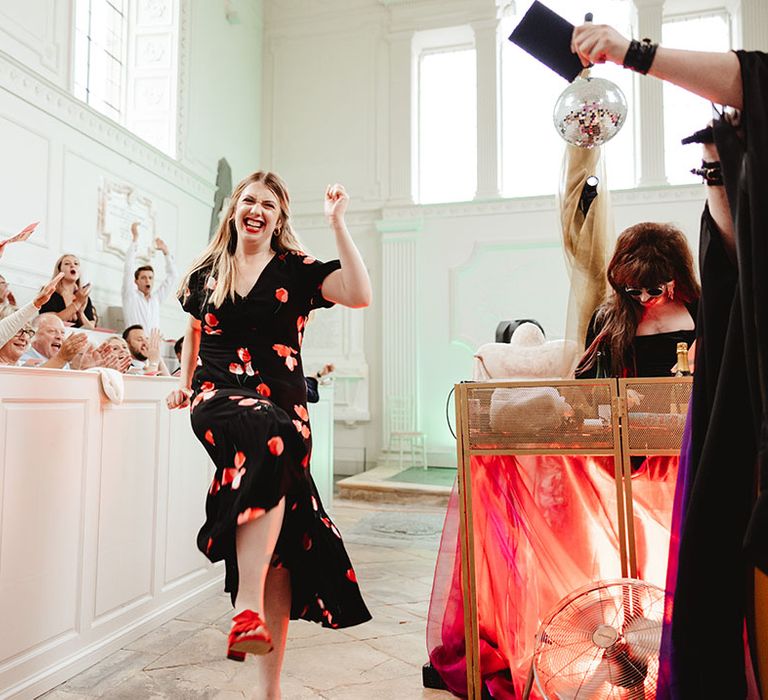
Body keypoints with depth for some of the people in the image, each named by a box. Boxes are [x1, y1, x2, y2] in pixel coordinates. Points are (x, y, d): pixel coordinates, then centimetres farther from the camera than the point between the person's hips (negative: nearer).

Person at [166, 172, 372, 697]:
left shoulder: (296, 270, 6)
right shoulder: (207, 273, 15)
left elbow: (360, 295, -12)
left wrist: (338, 224, -11)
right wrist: (186, 382, 29)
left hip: (284, 408, 0)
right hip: (218, 400, 1)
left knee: (280, 539, -3)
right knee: (270, 436, -37)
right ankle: (249, 607, -38)